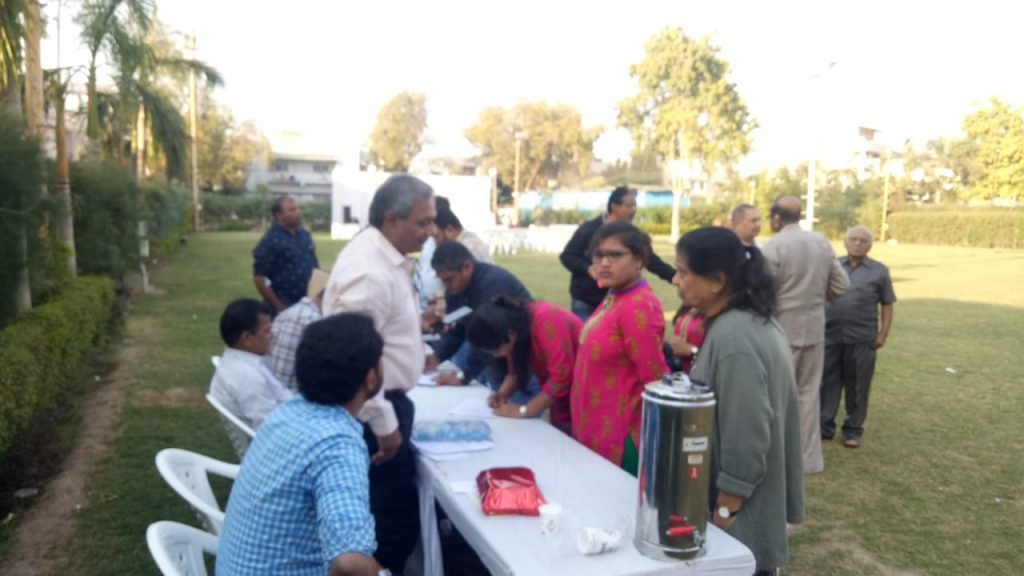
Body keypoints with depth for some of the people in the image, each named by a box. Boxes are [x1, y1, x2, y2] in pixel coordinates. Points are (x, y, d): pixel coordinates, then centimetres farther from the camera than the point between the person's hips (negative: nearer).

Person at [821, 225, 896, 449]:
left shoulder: (879, 271, 5)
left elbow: (887, 305, 6)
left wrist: (883, 333, -2)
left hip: (862, 339, -1)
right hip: (830, 335, 2)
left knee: (857, 387, 6)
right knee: (827, 382, 6)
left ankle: (853, 430, 17)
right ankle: (824, 427, 15)